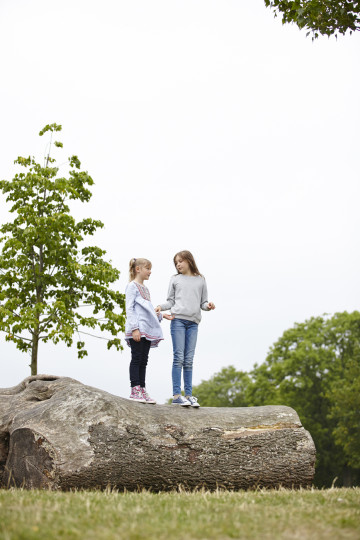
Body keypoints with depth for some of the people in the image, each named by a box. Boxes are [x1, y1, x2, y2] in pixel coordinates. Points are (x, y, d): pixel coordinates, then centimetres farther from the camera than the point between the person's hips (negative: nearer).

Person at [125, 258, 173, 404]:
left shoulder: (145, 289, 24)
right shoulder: (132, 286, -2)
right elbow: (129, 309, -10)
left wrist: (160, 315, 14)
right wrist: (134, 328, -18)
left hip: (147, 330, 8)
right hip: (137, 330, -8)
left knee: (143, 360, 6)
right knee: (136, 359, -8)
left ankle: (142, 390, 6)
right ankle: (135, 390, -8)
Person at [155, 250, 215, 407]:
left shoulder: (200, 280, 16)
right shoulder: (175, 279, 14)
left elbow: (203, 303, 16)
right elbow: (171, 301, 13)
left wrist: (208, 306, -5)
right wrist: (161, 307, -6)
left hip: (193, 323, 1)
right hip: (178, 319, -1)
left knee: (189, 360, 2)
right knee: (179, 357, -7)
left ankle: (188, 394, 4)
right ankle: (177, 395, -8)